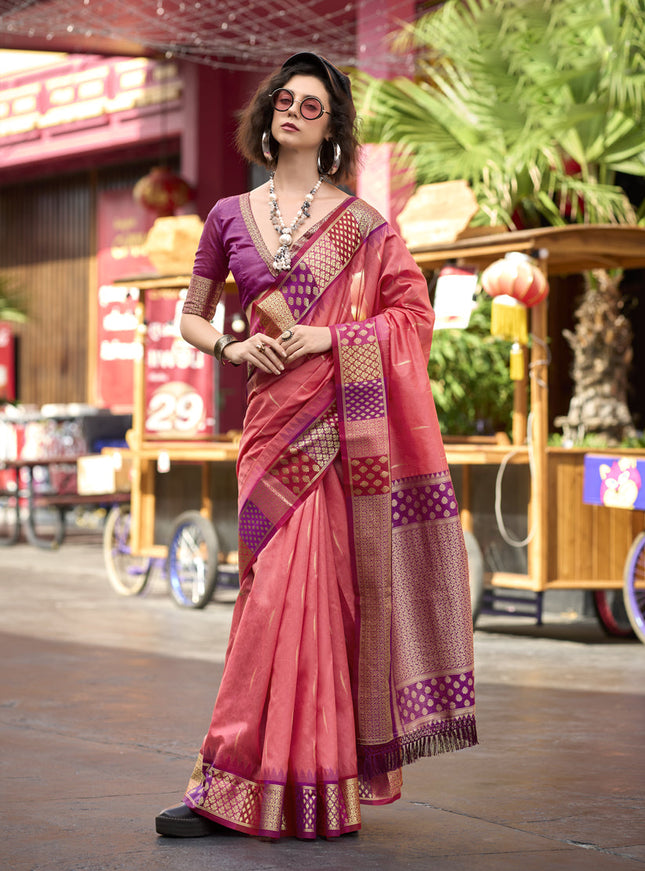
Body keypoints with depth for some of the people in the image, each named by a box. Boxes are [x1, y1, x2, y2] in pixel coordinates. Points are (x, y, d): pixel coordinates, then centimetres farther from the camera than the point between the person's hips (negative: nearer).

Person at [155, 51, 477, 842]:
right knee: (279, 591, -1)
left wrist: (326, 336, -10)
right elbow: (190, 316, 20)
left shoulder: (359, 221, 6)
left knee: (297, 591, -8)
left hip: (337, 419, -3)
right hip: (272, 417, 3)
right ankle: (308, 784, 4)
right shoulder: (230, 216, 14)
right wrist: (231, 347, -2)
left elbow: (414, 312, 3)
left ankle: (236, 782, -4)